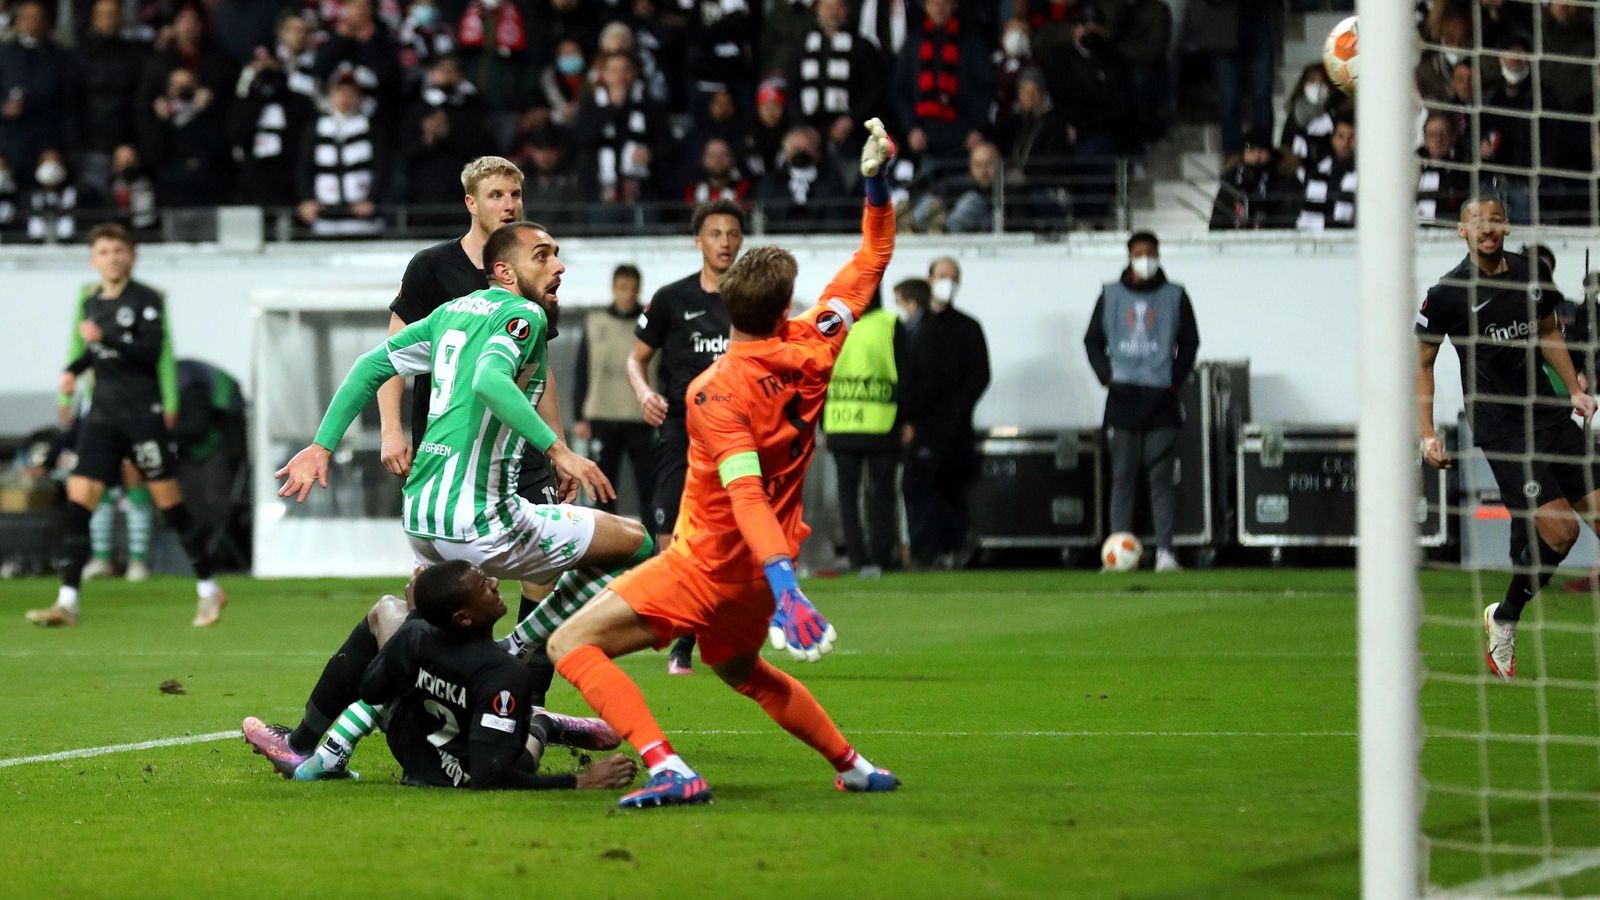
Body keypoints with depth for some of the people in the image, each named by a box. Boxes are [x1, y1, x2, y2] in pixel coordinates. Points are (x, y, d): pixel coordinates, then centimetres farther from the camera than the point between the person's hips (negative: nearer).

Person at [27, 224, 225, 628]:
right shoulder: (92, 304, 14)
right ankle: (67, 602, -8)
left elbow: (152, 352, -18)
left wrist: (106, 339, -25)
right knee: (77, 500, -7)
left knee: (169, 502, -1)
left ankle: (208, 590, 14)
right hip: (102, 416, 5)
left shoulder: (146, 299, -5)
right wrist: (75, 369, 16)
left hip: (143, 413, -5)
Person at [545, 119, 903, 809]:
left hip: (708, 565, -8)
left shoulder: (716, 394, -23)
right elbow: (872, 259, 6)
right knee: (742, 671, 36)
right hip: (756, 574, 8)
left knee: (572, 644, -10)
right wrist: (877, 183, 9)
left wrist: (785, 587, -40)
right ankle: (854, 767, 41)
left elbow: (749, 497, -33)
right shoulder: (811, 350, -6)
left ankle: (669, 770, -24)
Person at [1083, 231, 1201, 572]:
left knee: (1162, 477, -4)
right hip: (1123, 397, 1)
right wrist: (1105, 374, -4)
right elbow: (1093, 339, 11)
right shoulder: (1111, 295, 10)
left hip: (1162, 397, -1)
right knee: (1122, 477, -1)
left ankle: (1165, 550, -5)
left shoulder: (1175, 296, 8)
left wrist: (1177, 379, -2)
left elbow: (1189, 342, 10)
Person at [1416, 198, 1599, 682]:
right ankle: (1504, 620, 5)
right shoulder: (1447, 293, -7)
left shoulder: (1532, 274, 6)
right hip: (1499, 424, -6)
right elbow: (1421, 362, 1)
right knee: (1559, 529, -16)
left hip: (1549, 413, 6)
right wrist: (1427, 434, -5)